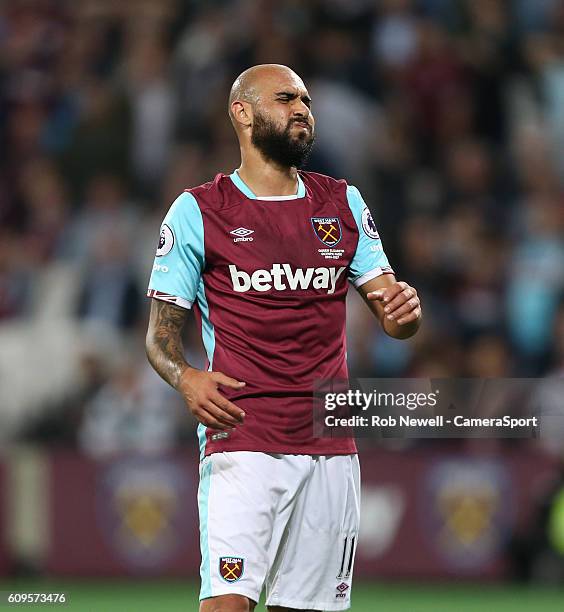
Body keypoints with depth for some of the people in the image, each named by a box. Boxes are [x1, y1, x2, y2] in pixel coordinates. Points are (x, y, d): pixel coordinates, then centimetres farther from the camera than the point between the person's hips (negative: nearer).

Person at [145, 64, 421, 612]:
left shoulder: (342, 204, 14)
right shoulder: (198, 211, 2)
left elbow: (391, 314, 12)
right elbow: (160, 332, 3)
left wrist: (405, 310, -13)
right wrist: (185, 379, -19)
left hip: (331, 446, 4)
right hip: (241, 440, -4)